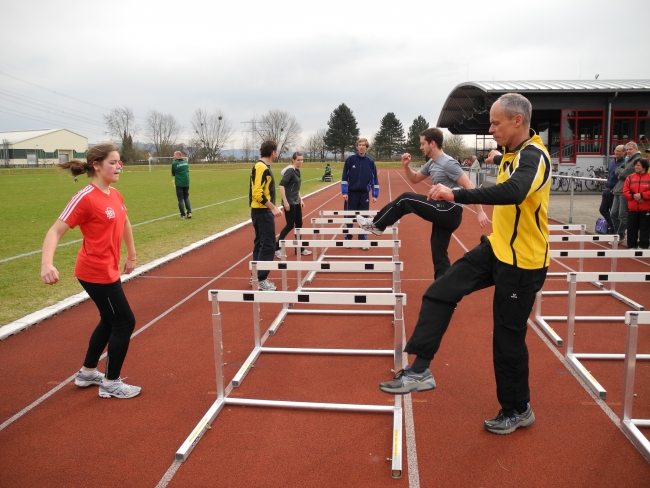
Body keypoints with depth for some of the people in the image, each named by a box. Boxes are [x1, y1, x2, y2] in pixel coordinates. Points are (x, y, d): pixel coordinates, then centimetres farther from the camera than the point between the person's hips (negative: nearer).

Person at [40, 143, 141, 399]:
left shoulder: (115, 194, 4)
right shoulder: (85, 198, -20)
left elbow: (124, 223, 21)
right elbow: (55, 231, -21)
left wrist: (131, 255, 26)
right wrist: (47, 263, -36)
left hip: (108, 270, 9)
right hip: (96, 272, -9)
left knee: (110, 321, 21)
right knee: (125, 322, 0)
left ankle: (87, 372, 39)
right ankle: (111, 383, 16)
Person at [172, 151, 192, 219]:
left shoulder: (174, 163, -9)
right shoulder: (186, 162, 6)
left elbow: (173, 174, 0)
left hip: (179, 184, -4)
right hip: (186, 183, 4)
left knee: (180, 199, 3)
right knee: (186, 198, 16)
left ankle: (183, 214, 3)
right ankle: (189, 212, 4)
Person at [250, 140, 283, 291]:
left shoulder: (262, 166, 14)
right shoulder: (261, 167, -16)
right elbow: (257, 193, -23)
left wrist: (271, 208, 20)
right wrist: (273, 208, -23)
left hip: (262, 211, 11)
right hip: (262, 212, -11)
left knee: (260, 243, 14)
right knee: (268, 245, -8)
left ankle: (256, 277, 21)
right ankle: (261, 279, -3)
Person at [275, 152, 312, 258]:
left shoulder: (297, 171, 12)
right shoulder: (290, 171, -14)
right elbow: (281, 185, -22)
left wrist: (300, 200, 16)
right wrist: (285, 201, -25)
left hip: (296, 202, 9)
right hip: (289, 202, -9)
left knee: (299, 224, 11)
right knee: (290, 225, -6)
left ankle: (299, 248, 21)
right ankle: (277, 248, 4)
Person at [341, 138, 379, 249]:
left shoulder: (370, 161, 2)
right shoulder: (350, 159, -3)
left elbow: (374, 179, 4)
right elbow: (344, 177, -3)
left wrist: (375, 195, -1)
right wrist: (344, 192, -10)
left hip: (364, 194, 1)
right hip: (351, 193, -1)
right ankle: (348, 239, 18)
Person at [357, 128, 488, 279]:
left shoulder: (448, 163, -15)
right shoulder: (431, 163, 13)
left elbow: (469, 186, -17)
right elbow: (415, 179, 26)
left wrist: (480, 212, -22)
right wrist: (406, 166, 6)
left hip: (450, 211, -10)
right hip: (444, 212, 10)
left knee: (405, 199, -7)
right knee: (439, 255, 10)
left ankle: (377, 225, 7)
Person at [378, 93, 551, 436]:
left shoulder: (534, 156, -21)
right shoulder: (514, 152, 7)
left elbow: (513, 191, -43)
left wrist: (457, 195, -48)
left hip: (522, 261, -8)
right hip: (495, 248, 9)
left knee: (508, 337, 2)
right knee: (439, 293, -3)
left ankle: (517, 410, 24)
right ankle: (420, 370, 1)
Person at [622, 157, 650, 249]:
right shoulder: (630, 177, 6)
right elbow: (625, 191, 1)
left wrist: (641, 195, -19)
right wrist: (633, 196, -14)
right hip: (632, 208, 3)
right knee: (631, 228, 6)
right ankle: (632, 246, 16)